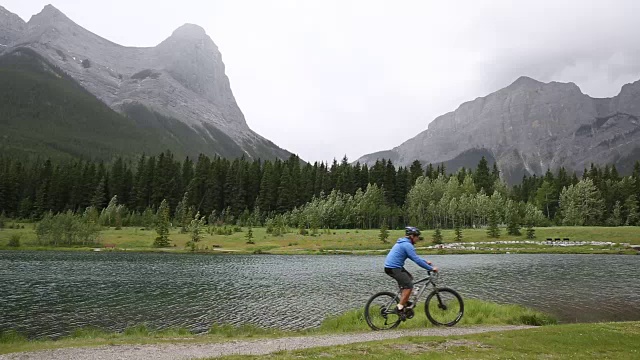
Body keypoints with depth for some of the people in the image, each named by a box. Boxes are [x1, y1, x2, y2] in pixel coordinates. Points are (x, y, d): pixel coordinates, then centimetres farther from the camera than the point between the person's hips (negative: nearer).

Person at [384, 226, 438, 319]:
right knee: (409, 285, -10)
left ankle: (404, 301, 22)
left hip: (391, 266, 10)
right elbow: (417, 260, -18)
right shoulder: (407, 245, -14)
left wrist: (425, 261, 22)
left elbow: (415, 257, 28)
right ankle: (400, 308, -8)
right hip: (393, 268, -10)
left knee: (409, 278, 21)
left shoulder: (403, 243, 18)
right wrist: (431, 268, -12)